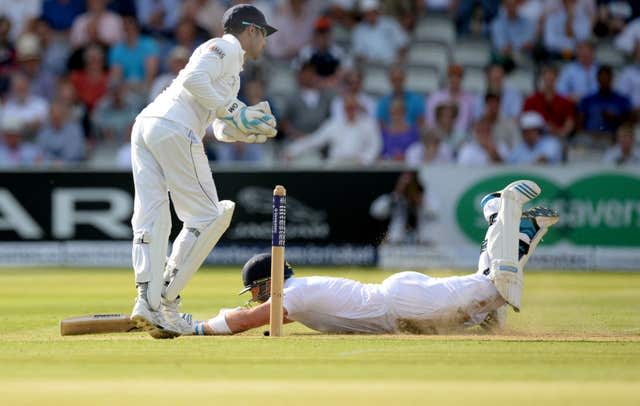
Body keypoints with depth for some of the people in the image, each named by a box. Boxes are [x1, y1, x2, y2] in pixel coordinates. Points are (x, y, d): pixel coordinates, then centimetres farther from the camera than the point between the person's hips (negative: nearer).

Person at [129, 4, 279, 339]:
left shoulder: (231, 64, 33)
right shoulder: (224, 48, 5)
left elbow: (222, 130, 29)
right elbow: (193, 78, -14)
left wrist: (250, 132, 11)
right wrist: (231, 111, -8)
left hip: (144, 127, 9)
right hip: (174, 130, -9)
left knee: (150, 219, -1)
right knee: (207, 216, -2)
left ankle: (148, 301, -11)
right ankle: (166, 299, -7)